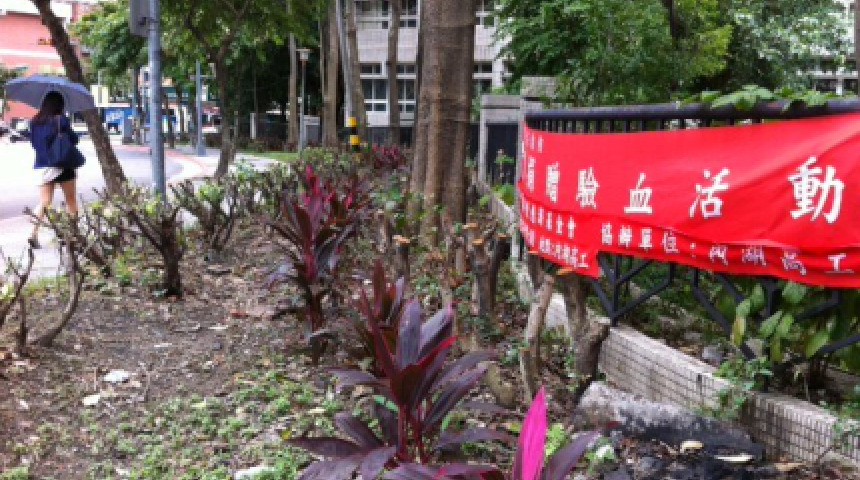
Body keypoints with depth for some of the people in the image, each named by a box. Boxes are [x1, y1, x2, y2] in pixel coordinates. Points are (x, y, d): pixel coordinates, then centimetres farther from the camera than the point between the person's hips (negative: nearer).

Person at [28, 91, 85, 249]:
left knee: (44, 202, 3)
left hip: (42, 166, 4)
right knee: (71, 199, 12)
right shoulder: (61, 120, -9)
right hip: (62, 165, -4)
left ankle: (34, 233, -14)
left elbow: (33, 142, 14)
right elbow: (74, 139, -5)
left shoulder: (34, 122, 6)